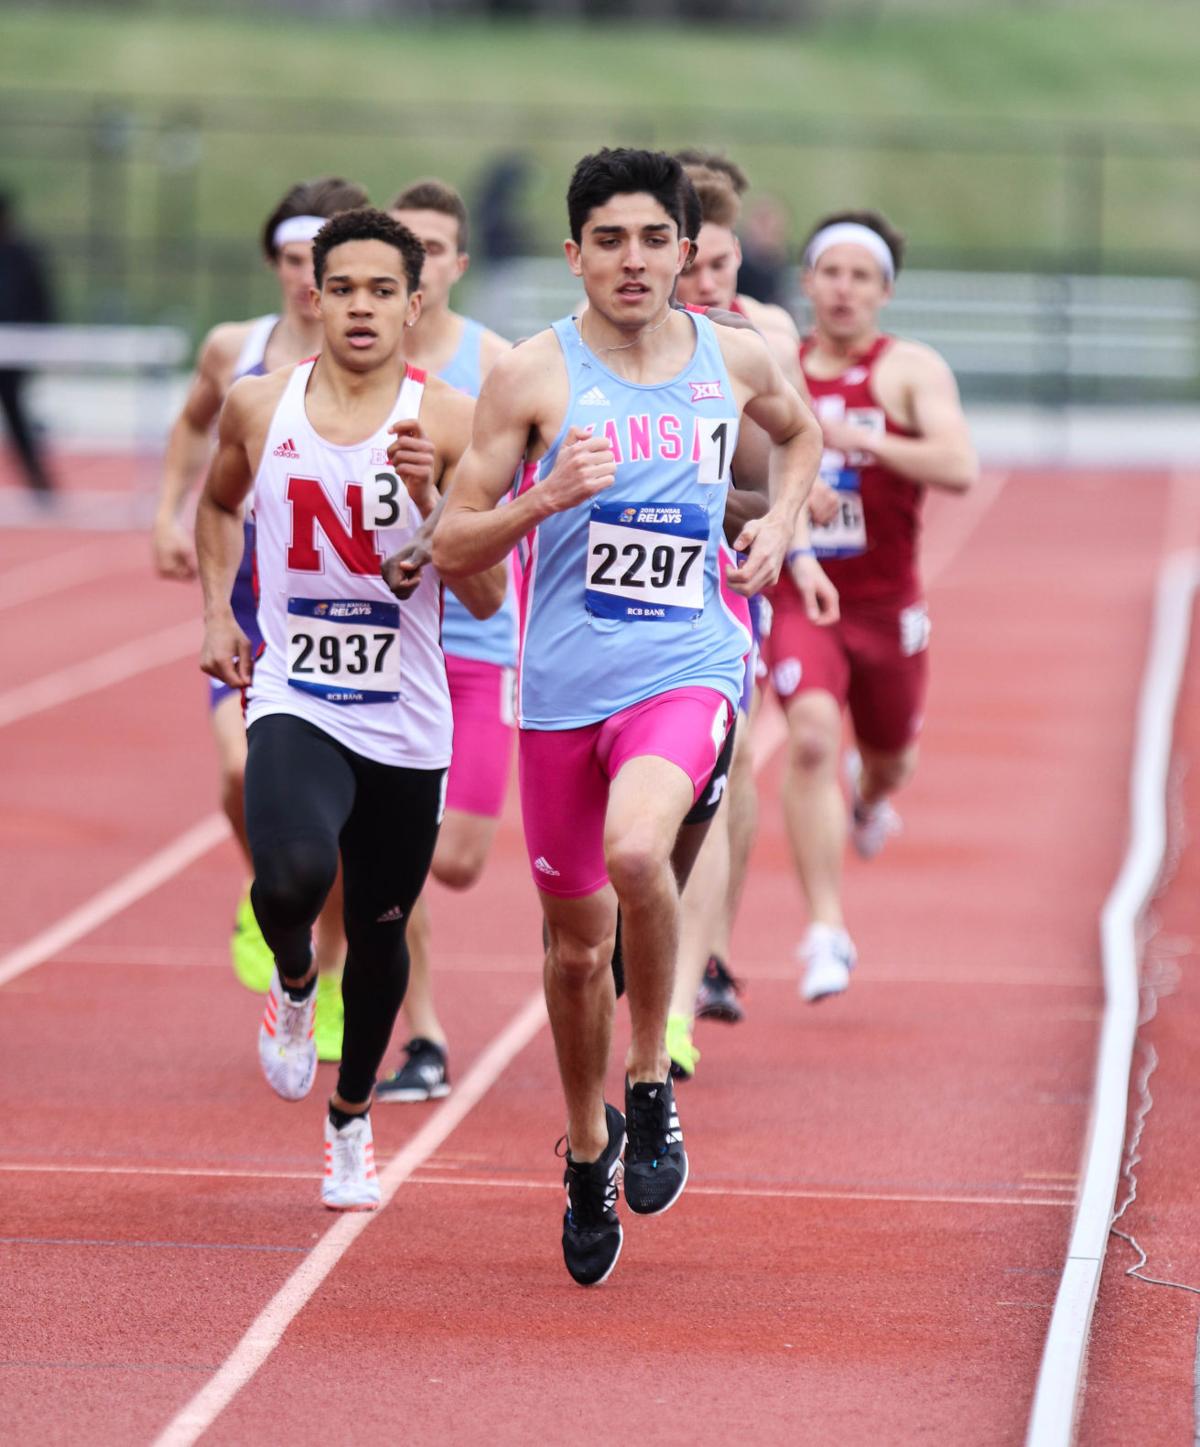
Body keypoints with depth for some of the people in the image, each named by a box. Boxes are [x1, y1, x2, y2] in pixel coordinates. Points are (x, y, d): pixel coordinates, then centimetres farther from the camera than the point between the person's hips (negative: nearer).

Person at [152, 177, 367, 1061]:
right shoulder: (234, 350, 3)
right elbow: (195, 426, 24)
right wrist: (169, 515, 15)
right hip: (248, 598, 1)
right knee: (250, 768, -22)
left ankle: (330, 976, 25)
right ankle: (266, 899, 10)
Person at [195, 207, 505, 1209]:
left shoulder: (448, 423, -7)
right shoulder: (258, 408, 0)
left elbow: (486, 599, -10)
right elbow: (219, 503, 23)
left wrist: (430, 501, -24)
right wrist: (217, 613, 11)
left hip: (407, 723, 1)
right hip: (294, 704, 0)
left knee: (381, 931, 13)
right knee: (293, 877, -29)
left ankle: (351, 1120, 40)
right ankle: (293, 985, 8)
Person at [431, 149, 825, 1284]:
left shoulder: (734, 360, 4)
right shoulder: (533, 375, -4)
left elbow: (801, 432, 28)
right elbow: (451, 548, -3)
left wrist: (780, 523, 9)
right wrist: (547, 497, -20)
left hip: (687, 668, -1)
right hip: (563, 682, 1)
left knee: (635, 849, -31)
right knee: (576, 942, 11)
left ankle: (651, 1082, -8)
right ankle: (588, 1149, 35)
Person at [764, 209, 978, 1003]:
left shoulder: (911, 370, -6)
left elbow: (960, 467, -20)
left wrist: (863, 440, -29)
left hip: (887, 602, 0)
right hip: (797, 597, 0)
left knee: (890, 757, 19)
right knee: (811, 735, -24)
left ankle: (869, 803, 61)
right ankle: (827, 931, -22)